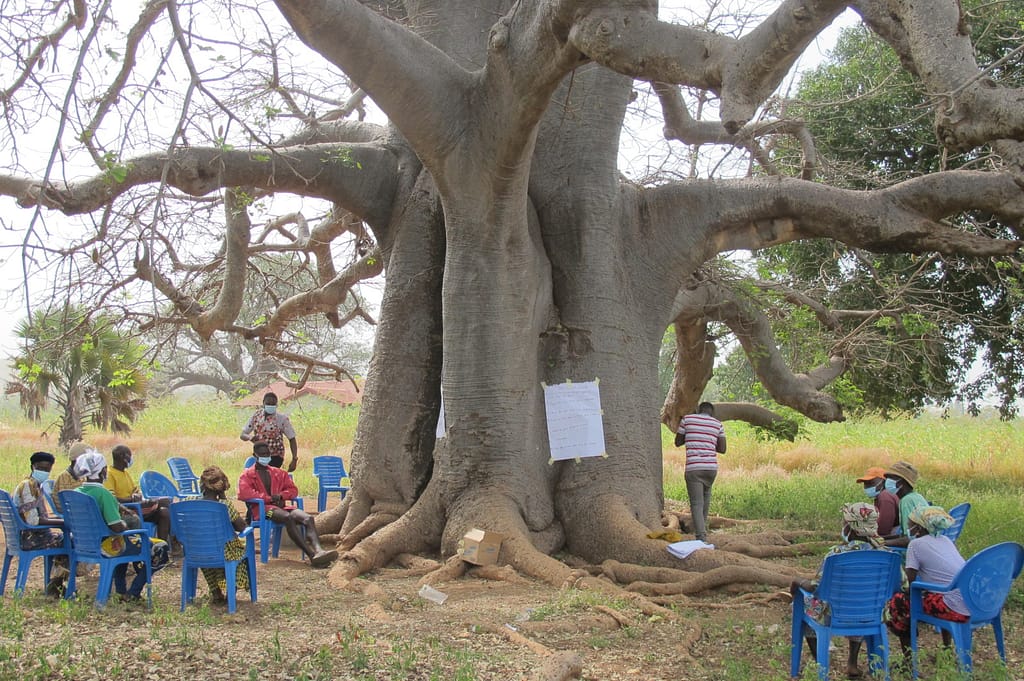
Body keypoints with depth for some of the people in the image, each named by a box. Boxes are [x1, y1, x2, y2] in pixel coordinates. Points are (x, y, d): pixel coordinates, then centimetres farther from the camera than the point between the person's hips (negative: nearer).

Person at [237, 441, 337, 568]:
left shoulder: (278, 473, 27)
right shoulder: (247, 474, 13)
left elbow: (293, 490, 22)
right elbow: (243, 493, -6)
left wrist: (281, 496, -2)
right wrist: (269, 498, -12)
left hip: (279, 506, 5)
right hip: (260, 507, -5)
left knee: (308, 518, -27)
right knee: (288, 517, -38)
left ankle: (318, 551, -53)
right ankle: (312, 555, -49)